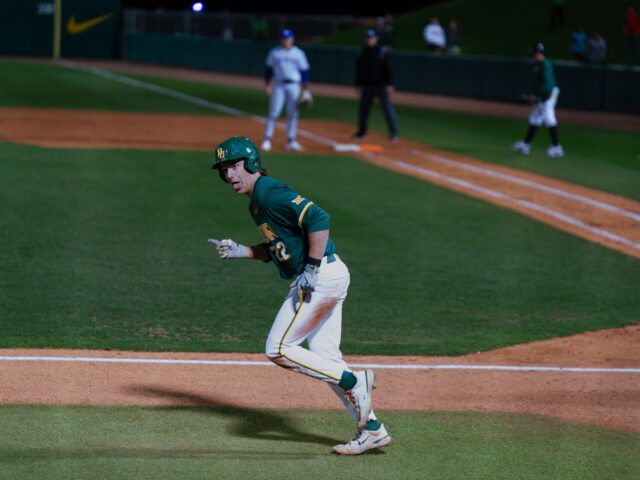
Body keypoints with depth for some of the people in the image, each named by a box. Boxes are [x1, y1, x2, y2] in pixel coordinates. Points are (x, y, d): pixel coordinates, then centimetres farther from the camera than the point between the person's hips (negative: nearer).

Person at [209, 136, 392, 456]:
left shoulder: (269, 192, -13)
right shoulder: (257, 202, 18)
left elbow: (318, 219, -24)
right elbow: (275, 247, 27)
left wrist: (311, 268, -23)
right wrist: (240, 252, 13)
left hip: (321, 277, -10)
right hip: (330, 277, 10)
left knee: (278, 350, -7)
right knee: (325, 360, 10)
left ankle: (354, 382, -3)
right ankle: (372, 429, 12)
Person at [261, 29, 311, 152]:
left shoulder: (298, 53, 6)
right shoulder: (274, 52, 6)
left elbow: (304, 71, 6)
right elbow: (269, 69, 8)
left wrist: (306, 88, -1)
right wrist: (267, 85, 1)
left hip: (293, 85, 1)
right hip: (278, 85, -1)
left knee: (292, 113, 2)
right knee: (274, 113, -7)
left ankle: (291, 141, 7)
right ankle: (267, 140, -5)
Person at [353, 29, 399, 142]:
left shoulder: (383, 52, -6)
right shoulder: (363, 53, 6)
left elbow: (387, 69, -8)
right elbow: (359, 71, 13)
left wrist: (389, 85, -14)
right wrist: (359, 85, 12)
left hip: (381, 86, -4)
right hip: (367, 86, 4)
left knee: (388, 108, -6)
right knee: (363, 109, 9)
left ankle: (393, 133, -2)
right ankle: (361, 132, 22)